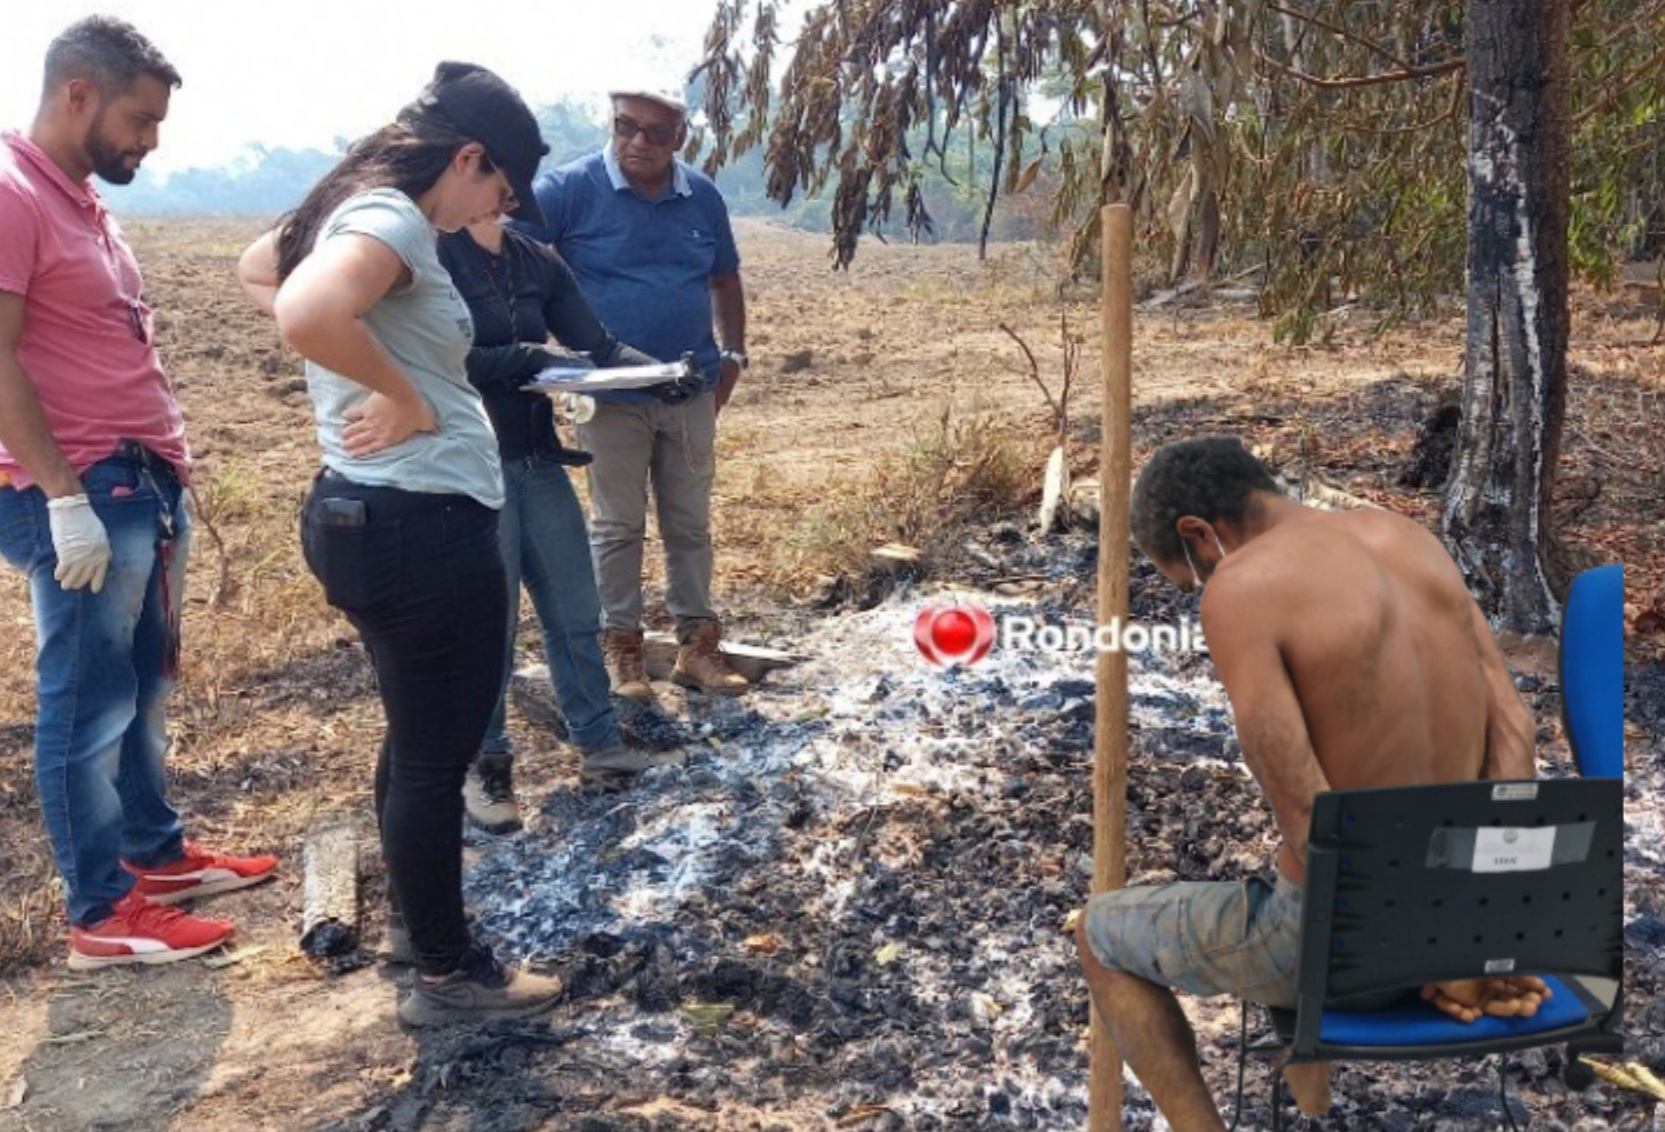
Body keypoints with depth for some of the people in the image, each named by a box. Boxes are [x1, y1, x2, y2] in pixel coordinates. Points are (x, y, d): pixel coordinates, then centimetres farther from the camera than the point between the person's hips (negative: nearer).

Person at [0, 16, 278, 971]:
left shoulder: (85, 197, 16)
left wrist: (170, 469, 17)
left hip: (145, 483, 9)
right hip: (78, 496, -9)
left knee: (145, 692, 17)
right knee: (88, 706, 0)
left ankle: (158, 853, 30)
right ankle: (101, 915, 10)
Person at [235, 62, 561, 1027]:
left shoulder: (357, 206, 11)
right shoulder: (394, 220, -19)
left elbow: (256, 270, 30)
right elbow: (307, 313, -39)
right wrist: (402, 394, -22)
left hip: (372, 516, 10)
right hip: (422, 527, -10)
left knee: (418, 739, 24)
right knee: (438, 754, 4)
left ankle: (418, 917, 41)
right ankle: (448, 974, 20)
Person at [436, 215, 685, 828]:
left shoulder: (538, 261, 8)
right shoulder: (435, 254, -10)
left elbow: (598, 344, 3)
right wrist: (518, 358, -25)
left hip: (538, 460, 6)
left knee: (576, 612, 11)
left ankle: (601, 746, 24)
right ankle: (482, 765, 19)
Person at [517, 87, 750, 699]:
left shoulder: (703, 197, 3)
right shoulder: (573, 188, -10)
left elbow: (725, 280, 16)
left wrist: (733, 356, 8)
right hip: (611, 395, -4)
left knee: (690, 525, 11)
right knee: (617, 527, 6)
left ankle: (697, 644, 21)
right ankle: (621, 647, 18)